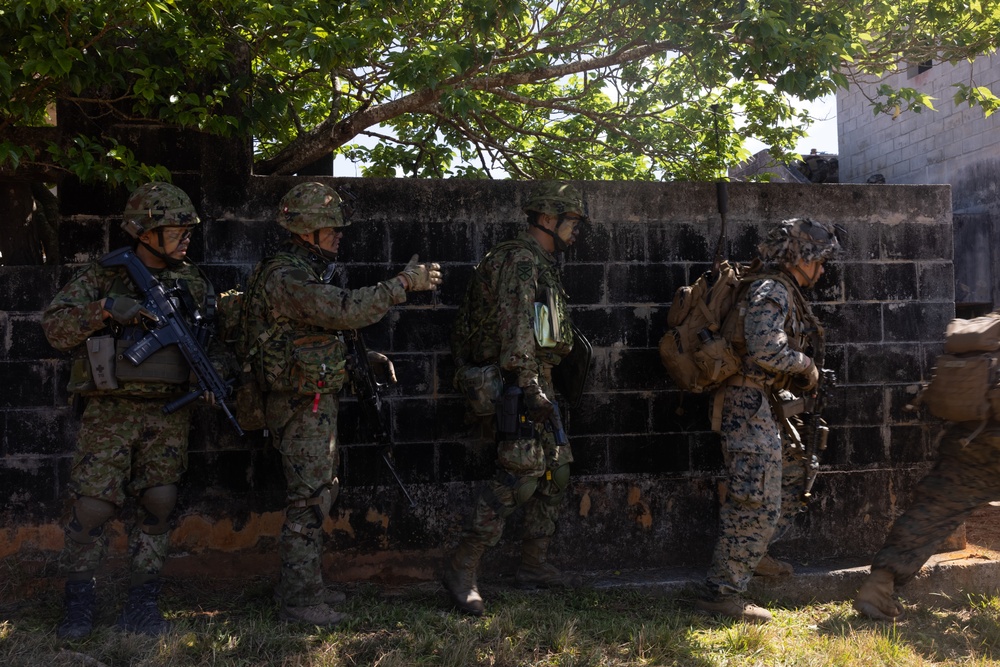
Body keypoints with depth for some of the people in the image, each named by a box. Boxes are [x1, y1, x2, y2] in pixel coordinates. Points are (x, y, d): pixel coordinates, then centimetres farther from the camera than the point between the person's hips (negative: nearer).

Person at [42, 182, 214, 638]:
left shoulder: (191, 281, 10)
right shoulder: (103, 275, 0)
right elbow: (55, 327, -7)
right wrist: (105, 308, -21)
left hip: (168, 412, 3)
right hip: (111, 411, -3)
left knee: (159, 505, 1)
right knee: (92, 507, -6)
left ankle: (141, 605, 14)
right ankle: (79, 604, 12)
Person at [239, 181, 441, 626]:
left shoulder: (305, 273, 15)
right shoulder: (285, 277, -20)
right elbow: (346, 310, -31)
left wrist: (366, 358, 11)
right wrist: (403, 283, -26)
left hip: (316, 403, 10)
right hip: (303, 405, -10)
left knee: (319, 495, 17)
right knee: (309, 501, -5)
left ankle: (303, 586, 28)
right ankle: (299, 601, 4)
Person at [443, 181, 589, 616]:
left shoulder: (540, 264, 22)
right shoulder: (522, 260, -11)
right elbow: (517, 327, -21)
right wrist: (530, 385, -27)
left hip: (534, 382, 11)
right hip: (521, 383, -11)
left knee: (555, 470, 12)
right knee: (519, 474, -15)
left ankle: (534, 565, 21)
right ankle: (462, 567, -10)